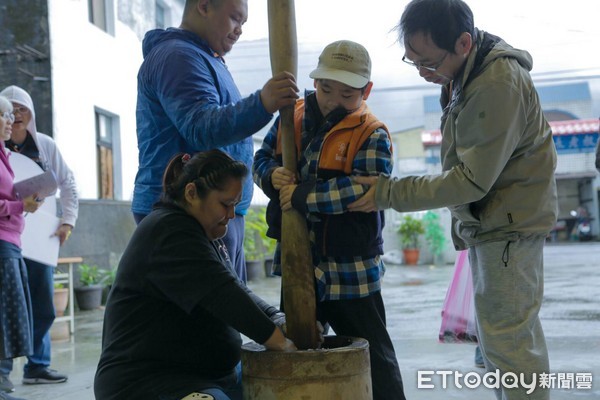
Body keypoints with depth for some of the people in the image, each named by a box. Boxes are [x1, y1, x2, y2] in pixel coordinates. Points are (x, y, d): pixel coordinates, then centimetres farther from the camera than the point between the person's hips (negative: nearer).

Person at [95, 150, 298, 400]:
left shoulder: (206, 237, 17)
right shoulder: (169, 231, -16)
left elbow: (238, 292, 13)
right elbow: (222, 295, -24)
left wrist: (281, 322, -5)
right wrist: (281, 342, -22)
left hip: (205, 375, 10)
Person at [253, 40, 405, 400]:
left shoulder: (372, 135, -12)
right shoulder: (292, 116, 3)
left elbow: (367, 189, -27)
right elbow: (262, 158, 11)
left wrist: (303, 195, -25)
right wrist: (272, 174, -13)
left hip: (350, 270, -5)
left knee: (372, 357, 8)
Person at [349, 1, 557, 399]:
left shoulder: (498, 85, -25)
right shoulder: (463, 71, 5)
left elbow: (472, 180, -24)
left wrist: (388, 192, -20)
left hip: (509, 222, -10)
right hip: (486, 219, 10)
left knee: (507, 339, -7)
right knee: (513, 333, 17)